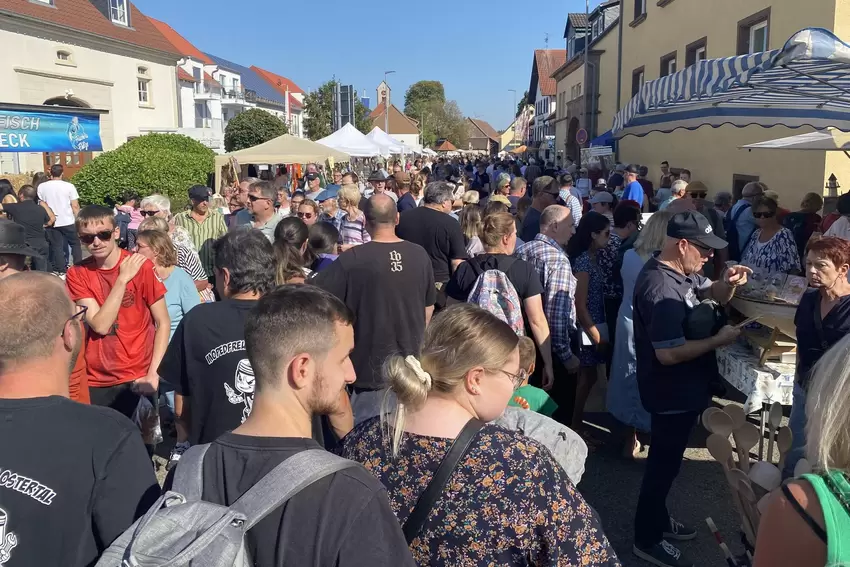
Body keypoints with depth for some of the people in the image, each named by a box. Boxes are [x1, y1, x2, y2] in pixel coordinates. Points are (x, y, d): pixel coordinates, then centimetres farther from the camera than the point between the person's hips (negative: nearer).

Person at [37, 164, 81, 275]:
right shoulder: (69, 186, -9)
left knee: (57, 247, 8)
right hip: (68, 221, -2)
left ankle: (61, 271, 10)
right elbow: (75, 206, -9)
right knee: (75, 244, 13)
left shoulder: (42, 186, 0)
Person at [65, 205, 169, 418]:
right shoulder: (77, 274, -3)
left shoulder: (141, 266, -10)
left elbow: (163, 323, -6)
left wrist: (153, 373, -13)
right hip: (95, 381, 2)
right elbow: (100, 326, -14)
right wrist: (123, 279, -20)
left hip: (136, 379, -2)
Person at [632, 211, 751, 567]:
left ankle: (657, 520, 42)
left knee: (666, 460, 23)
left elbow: (714, 295, 15)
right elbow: (668, 354, -32)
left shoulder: (678, 270, 1)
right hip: (673, 394, -10)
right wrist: (718, 340, -22)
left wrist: (728, 284, -8)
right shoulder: (660, 287, -29)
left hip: (683, 389, 10)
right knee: (663, 464, 6)